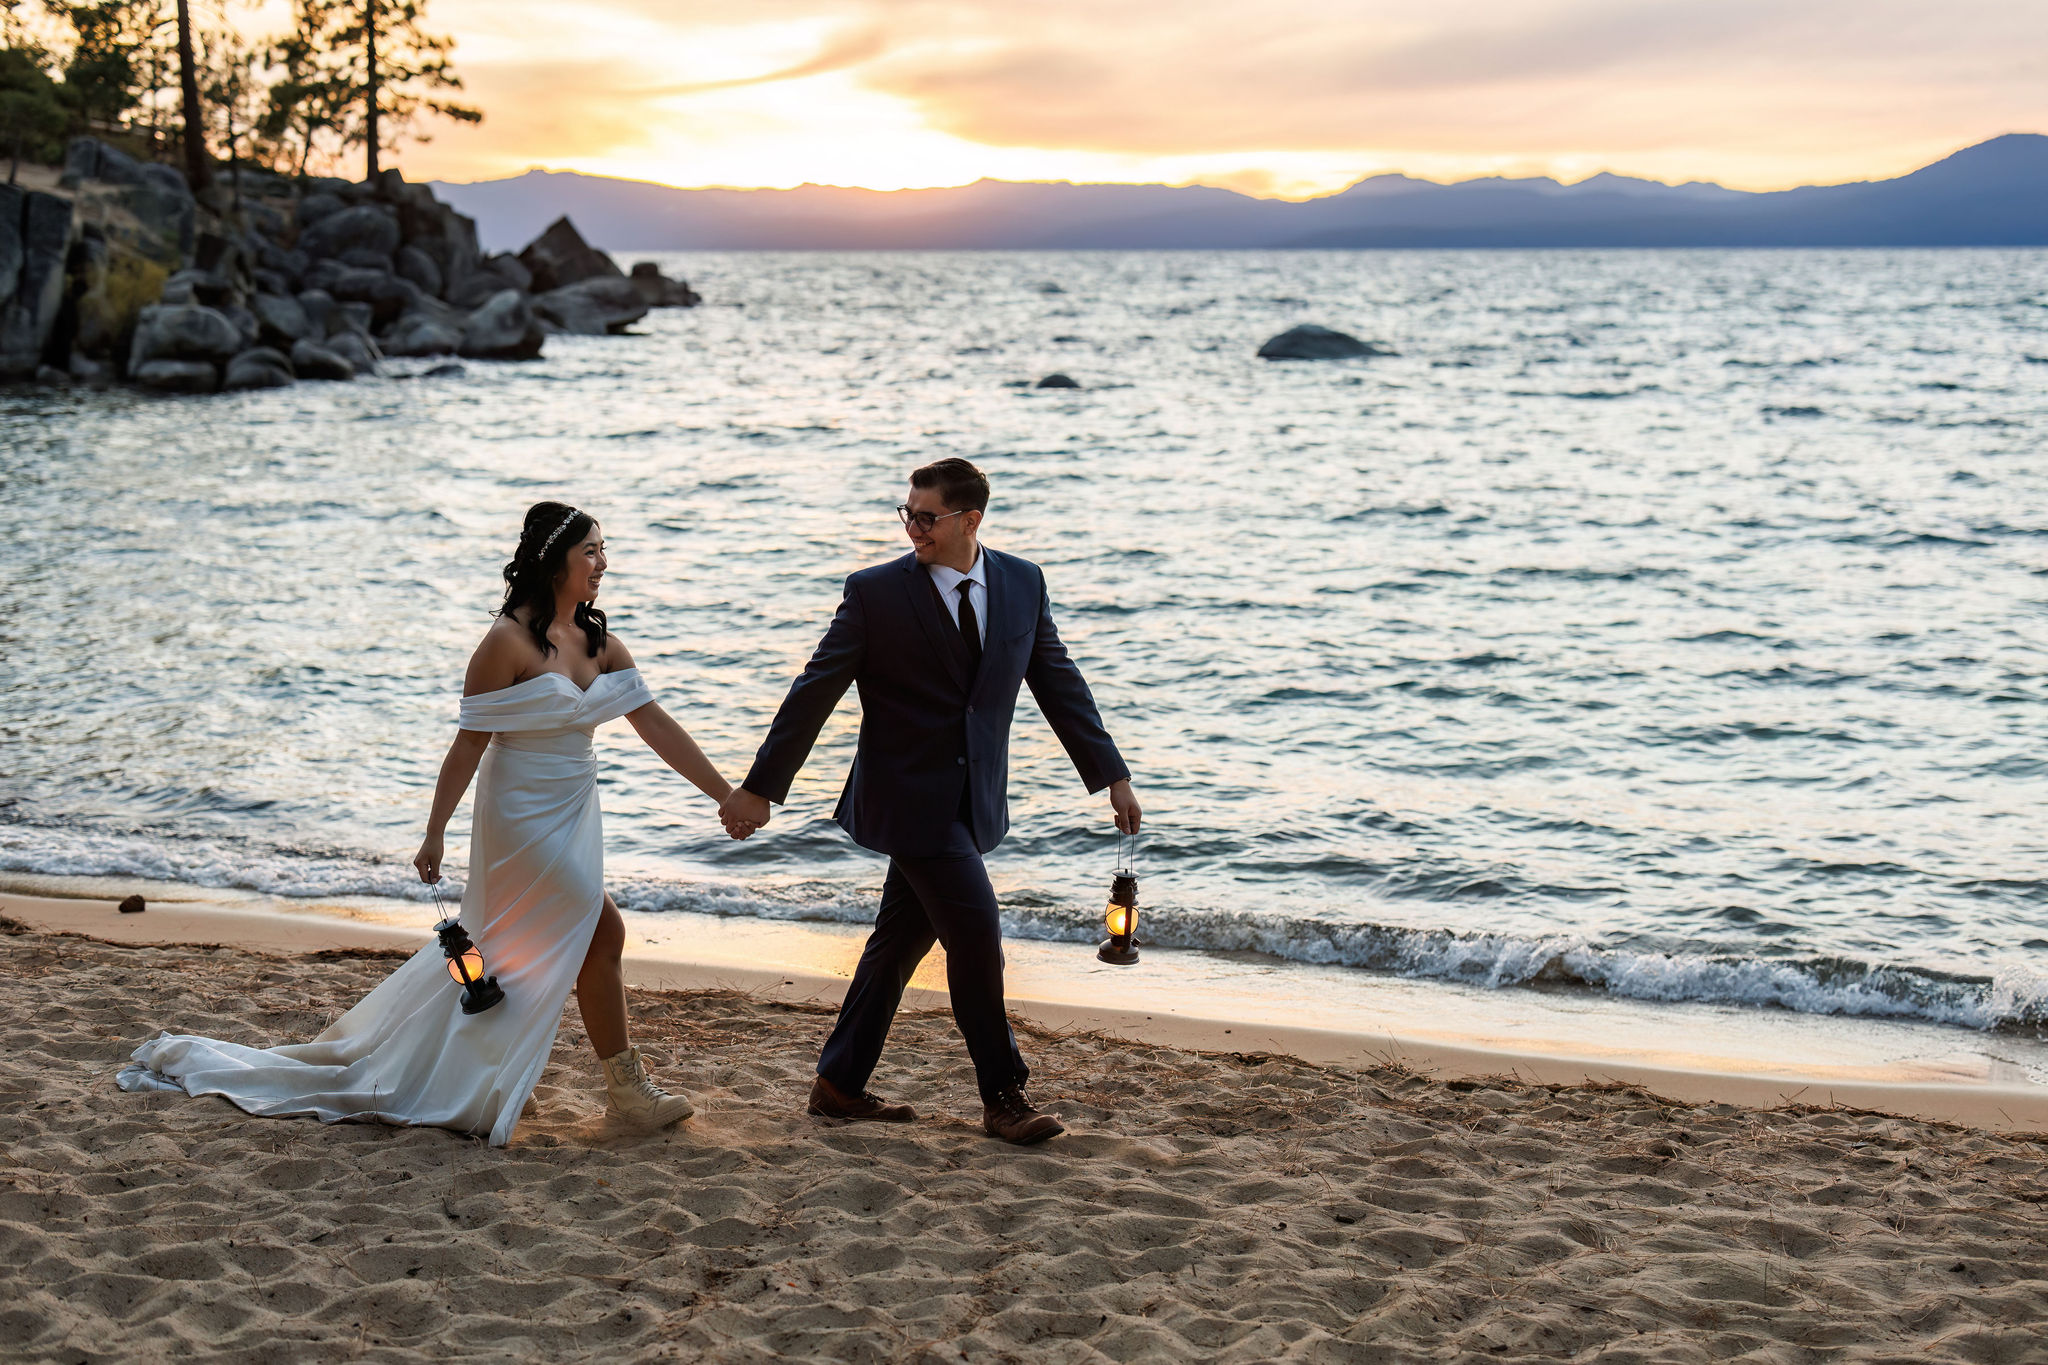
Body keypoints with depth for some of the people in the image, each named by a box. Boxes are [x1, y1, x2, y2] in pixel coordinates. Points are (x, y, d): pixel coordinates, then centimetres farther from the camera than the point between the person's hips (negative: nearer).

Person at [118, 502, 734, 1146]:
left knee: (487, 952, 14)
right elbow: (469, 743, -15)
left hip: (570, 819, 8)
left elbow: (657, 725, 5)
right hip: (525, 820, -8)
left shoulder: (598, 641, 5)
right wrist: (434, 832, -13)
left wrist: (729, 794, 2)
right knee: (601, 932, -7)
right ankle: (626, 1087, 7)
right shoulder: (509, 641, -17)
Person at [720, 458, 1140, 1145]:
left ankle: (840, 1084, 25)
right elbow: (813, 694, -7)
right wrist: (760, 787, -6)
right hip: (911, 800, -5)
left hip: (974, 800, 5)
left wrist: (1111, 775, 7)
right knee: (976, 933, -9)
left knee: (901, 939, 12)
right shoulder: (875, 592, -11)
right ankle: (1002, 1096, 5)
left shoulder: (1022, 582, 2)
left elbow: (1058, 682, 9)